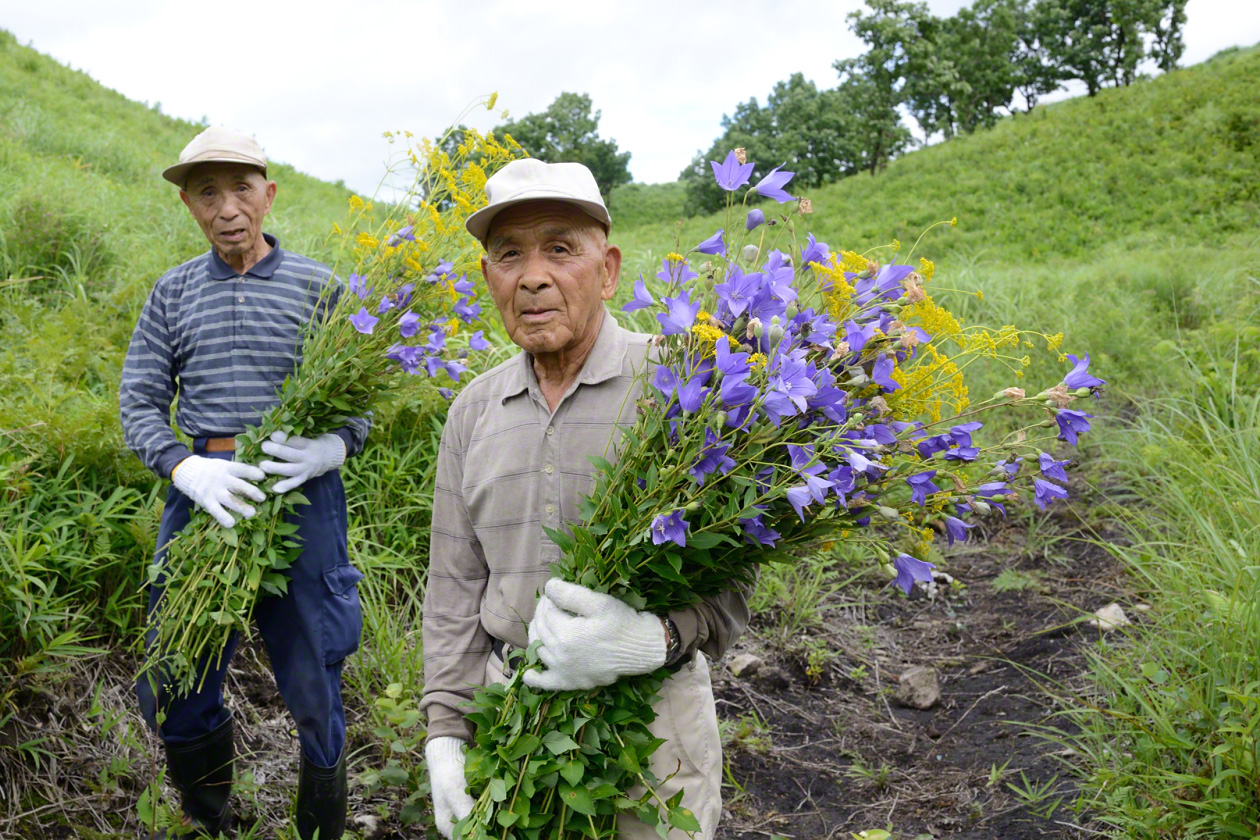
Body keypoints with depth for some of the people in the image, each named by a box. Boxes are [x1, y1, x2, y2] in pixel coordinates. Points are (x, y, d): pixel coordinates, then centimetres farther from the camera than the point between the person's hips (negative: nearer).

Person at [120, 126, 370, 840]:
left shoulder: (319, 286, 3)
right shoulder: (173, 293, 9)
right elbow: (140, 404, 6)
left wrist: (332, 447, -19)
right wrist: (187, 468, -14)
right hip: (201, 498, 3)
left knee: (315, 693, 7)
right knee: (175, 692, 12)